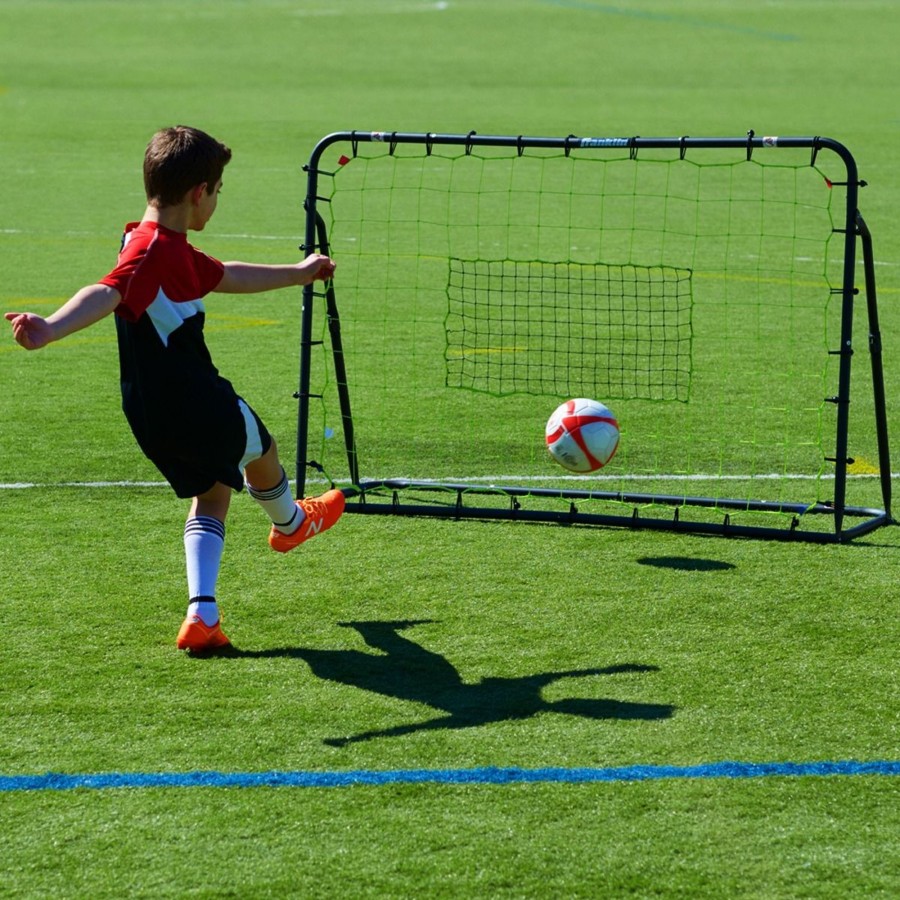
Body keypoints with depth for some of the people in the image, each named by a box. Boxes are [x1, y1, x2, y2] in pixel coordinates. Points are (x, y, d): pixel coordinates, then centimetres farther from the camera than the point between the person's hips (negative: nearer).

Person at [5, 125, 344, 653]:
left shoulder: (175, 251, 11)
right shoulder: (152, 251, -23)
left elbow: (228, 277, 29)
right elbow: (105, 294, -41)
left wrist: (297, 274, 43)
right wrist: (48, 329, -60)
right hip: (198, 404, -9)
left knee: (212, 491, 19)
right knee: (260, 450, 20)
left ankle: (202, 613, 5)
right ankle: (290, 523, 53)